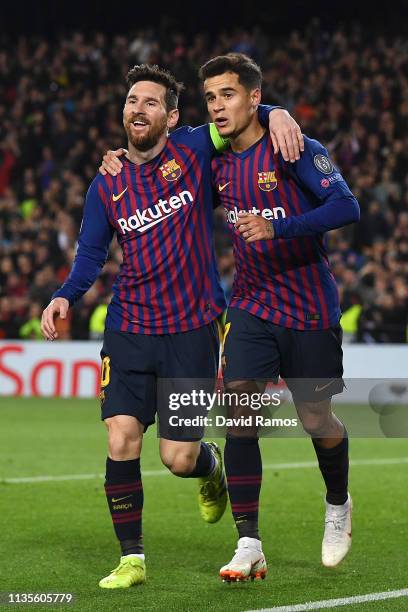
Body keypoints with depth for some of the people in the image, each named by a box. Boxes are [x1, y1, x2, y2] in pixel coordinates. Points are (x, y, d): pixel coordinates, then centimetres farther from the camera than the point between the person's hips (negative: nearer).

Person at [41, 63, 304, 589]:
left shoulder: (193, 150, -2)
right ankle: (132, 559, 5)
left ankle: (211, 466, 36)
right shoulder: (106, 187, 5)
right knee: (121, 441, -10)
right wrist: (64, 297, -7)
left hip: (191, 330, -2)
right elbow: (90, 255, 11)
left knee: (178, 458, -3)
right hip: (128, 330, 2)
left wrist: (275, 113, -17)